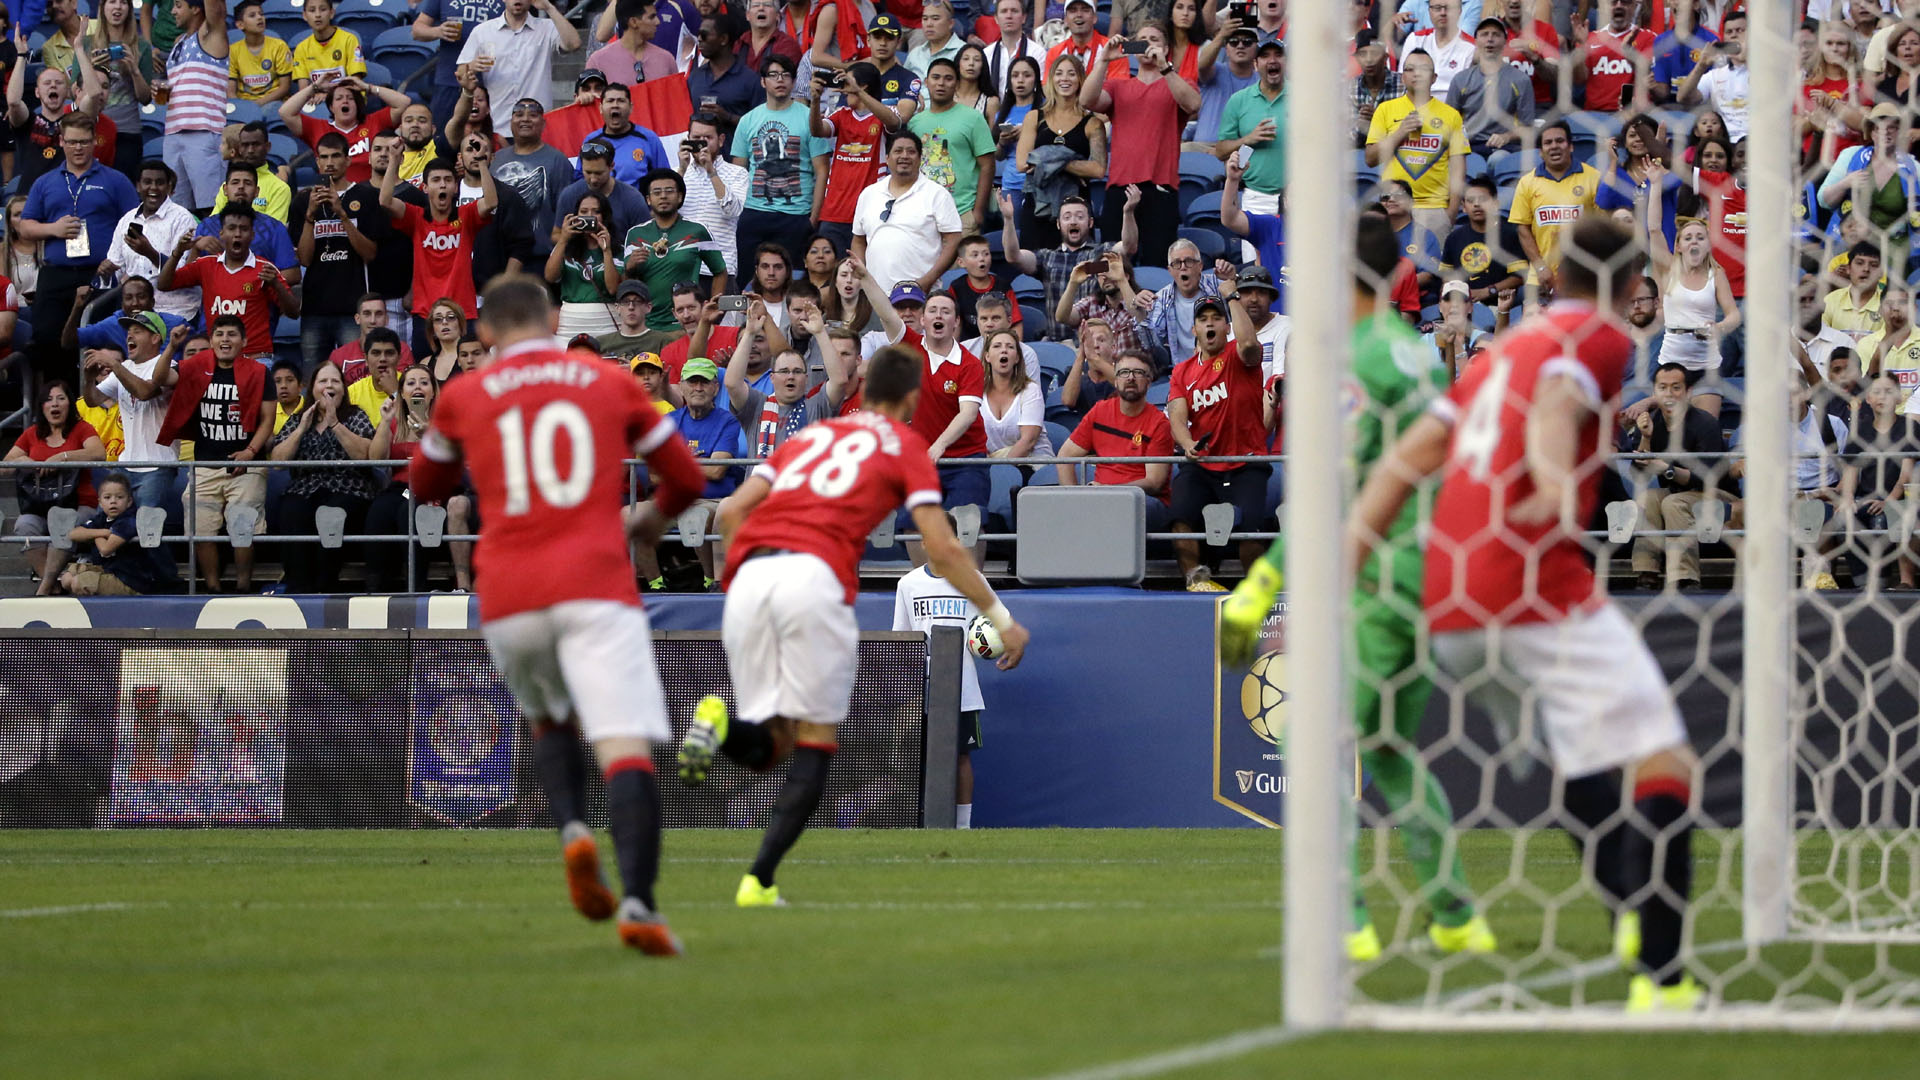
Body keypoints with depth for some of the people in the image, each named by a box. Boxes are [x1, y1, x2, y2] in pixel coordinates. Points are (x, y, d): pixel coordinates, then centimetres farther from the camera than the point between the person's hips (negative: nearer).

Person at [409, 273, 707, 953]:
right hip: (597, 590, -2)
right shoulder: (611, 383, 12)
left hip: (508, 603, 2)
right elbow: (685, 478, 22)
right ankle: (638, 902, -30)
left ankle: (572, 831, -2)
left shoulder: (463, 397, 12)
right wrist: (657, 515, 43)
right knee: (626, 749, -9)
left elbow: (425, 487, 30)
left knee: (549, 722, 27)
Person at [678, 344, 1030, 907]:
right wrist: (999, 616, 15)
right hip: (816, 575, -4)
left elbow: (731, 511, 19)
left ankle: (722, 726, -22)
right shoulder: (904, 443, 17)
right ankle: (760, 879, -9)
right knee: (815, 742, 6)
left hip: (750, 573, 4)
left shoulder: (809, 434, 30)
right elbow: (942, 549, 8)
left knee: (767, 744, 13)